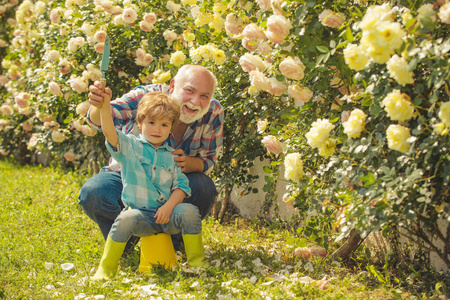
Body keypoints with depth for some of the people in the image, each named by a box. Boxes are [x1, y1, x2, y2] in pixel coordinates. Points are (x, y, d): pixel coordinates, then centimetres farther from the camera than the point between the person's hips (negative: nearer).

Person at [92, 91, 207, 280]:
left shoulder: (171, 155, 14)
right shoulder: (129, 146, 5)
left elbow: (181, 185, 8)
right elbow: (109, 133, -14)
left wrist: (169, 206, -11)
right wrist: (104, 107, -31)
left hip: (166, 214, 2)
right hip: (140, 213, -2)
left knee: (189, 211, -27)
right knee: (126, 219, -35)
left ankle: (196, 263, -11)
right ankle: (106, 269, -18)